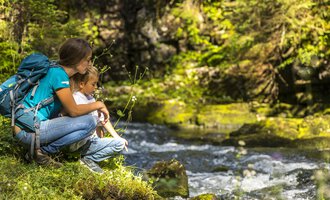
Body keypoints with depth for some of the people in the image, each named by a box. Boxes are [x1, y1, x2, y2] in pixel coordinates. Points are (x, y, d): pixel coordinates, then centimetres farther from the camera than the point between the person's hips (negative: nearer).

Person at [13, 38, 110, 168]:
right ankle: (43, 151, -7)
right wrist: (98, 105, 2)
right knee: (89, 122, -12)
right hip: (29, 130, -10)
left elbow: (68, 109, 18)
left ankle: (39, 148, 10)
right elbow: (73, 110, -11)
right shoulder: (59, 74, -13)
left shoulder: (56, 71, 15)